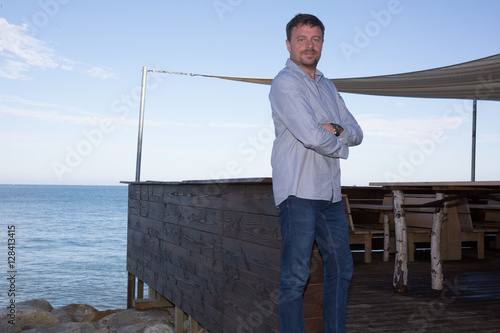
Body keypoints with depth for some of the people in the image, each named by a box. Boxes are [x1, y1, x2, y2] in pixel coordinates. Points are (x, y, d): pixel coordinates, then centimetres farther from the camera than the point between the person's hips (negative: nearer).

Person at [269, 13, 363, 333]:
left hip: (330, 192, 9)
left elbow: (356, 132, 14)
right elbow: (311, 136, -18)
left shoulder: (328, 86, 20)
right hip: (299, 190, -8)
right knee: (296, 274, -6)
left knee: (341, 267, 14)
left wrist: (335, 130, -8)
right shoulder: (285, 83, -7)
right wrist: (341, 145, 1)